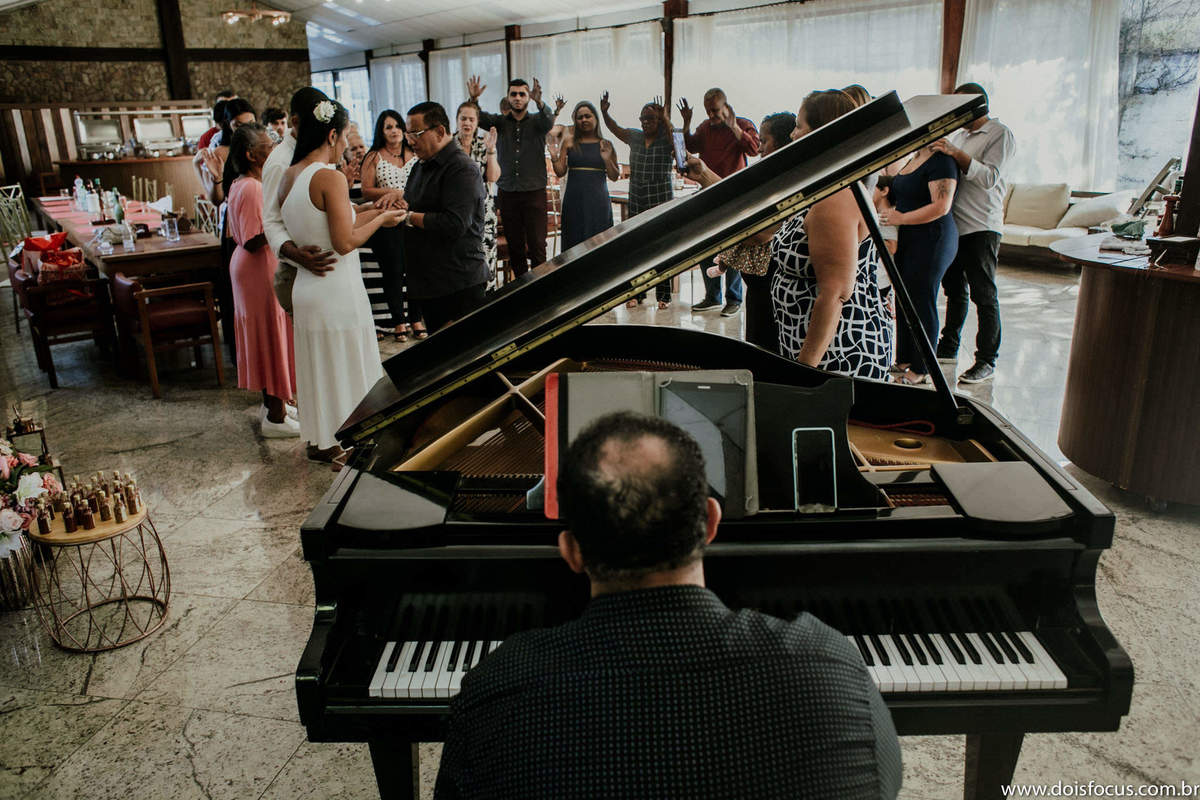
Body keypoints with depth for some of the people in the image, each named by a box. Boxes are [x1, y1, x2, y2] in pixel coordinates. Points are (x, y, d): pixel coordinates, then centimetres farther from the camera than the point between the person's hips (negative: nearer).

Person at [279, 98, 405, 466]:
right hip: (338, 290, -8)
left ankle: (320, 440, 33)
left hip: (306, 288, 8)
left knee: (318, 364, 19)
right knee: (345, 366, 6)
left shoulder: (289, 177, 6)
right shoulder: (329, 177, -19)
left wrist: (366, 215, 16)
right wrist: (380, 220, -7)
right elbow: (345, 242, -21)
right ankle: (347, 444, 19)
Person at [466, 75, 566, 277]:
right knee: (514, 245, 8)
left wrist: (539, 102, -40)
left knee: (537, 244, -5)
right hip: (507, 193, 2)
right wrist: (474, 100, -30)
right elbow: (480, 118, -8)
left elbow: (549, 120, -18)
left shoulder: (537, 121, 5)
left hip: (534, 192, -2)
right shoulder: (500, 122, 9)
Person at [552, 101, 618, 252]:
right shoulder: (570, 142, 6)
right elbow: (561, 172, 7)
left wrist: (607, 159, -8)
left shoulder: (606, 145, 6)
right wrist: (554, 159, -11)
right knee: (574, 241, 0)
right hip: (574, 200, 0)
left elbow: (614, 177, 7)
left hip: (597, 200, 0)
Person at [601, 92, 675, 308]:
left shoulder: (666, 140, -4)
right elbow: (615, 129, 17)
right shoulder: (635, 137, 10)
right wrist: (604, 113, 0)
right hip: (637, 202, 4)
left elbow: (673, 136, -24)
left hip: (662, 201, -4)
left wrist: (665, 120, -40)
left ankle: (663, 295, 6)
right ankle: (636, 293, 13)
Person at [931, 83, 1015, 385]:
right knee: (955, 289, 16)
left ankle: (987, 361, -1)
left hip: (981, 226, -8)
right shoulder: (960, 135, 19)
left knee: (983, 294, -5)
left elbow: (989, 177, -17)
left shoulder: (1000, 134, -5)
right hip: (954, 224, 8)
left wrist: (956, 154, -24)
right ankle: (948, 348, 27)